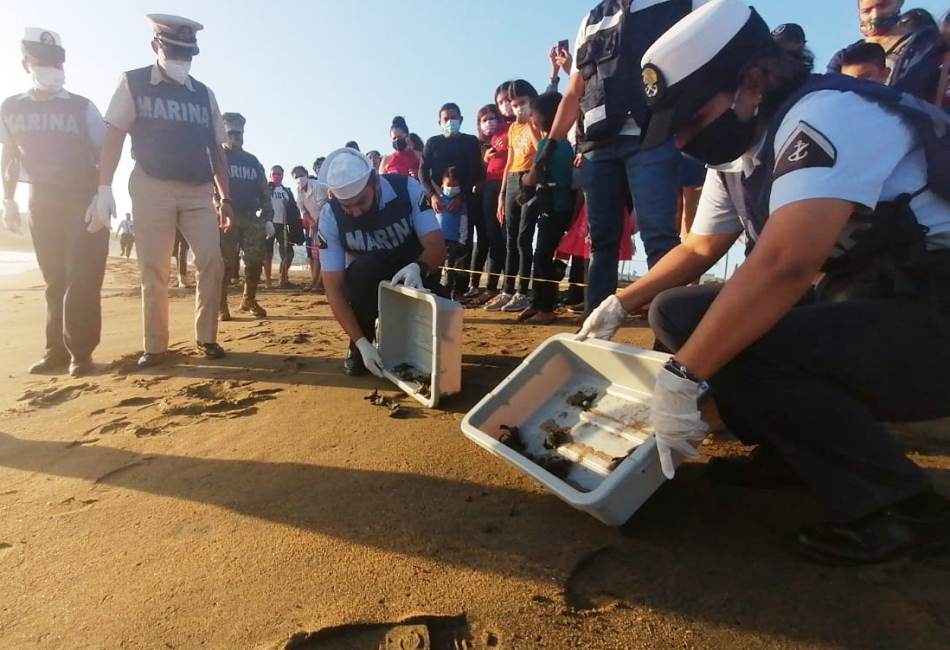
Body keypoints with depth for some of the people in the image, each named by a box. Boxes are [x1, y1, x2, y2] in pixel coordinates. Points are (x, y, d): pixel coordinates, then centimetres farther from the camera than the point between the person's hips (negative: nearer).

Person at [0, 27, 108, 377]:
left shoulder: (82, 107, 0)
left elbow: (102, 156, -3)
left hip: (83, 198, -3)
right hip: (41, 199, 4)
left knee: (81, 278, -9)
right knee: (54, 278, 6)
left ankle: (80, 351, -4)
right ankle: (57, 349, 12)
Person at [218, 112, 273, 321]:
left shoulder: (252, 161, 21)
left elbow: (263, 191, 19)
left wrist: (268, 218, 9)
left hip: (251, 218, 4)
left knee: (255, 261, -1)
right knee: (225, 263, -9)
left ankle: (249, 300, 16)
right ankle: (221, 305, -1)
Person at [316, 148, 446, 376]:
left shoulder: (407, 189, -22)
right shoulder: (330, 217, -21)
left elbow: (437, 247, -23)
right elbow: (334, 289, -22)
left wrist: (418, 268, -47)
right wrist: (362, 343, -30)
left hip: (412, 273, 0)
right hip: (365, 284, 0)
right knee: (363, 270, -35)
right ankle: (357, 347, -10)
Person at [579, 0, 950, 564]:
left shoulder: (828, 116, -21)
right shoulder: (740, 151, 5)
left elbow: (783, 266, -35)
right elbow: (699, 249, 17)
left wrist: (682, 377, -33)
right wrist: (621, 304, 11)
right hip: (857, 307, 8)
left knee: (731, 347, -30)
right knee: (676, 312, -2)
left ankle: (902, 505, -10)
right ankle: (792, 451, 9)